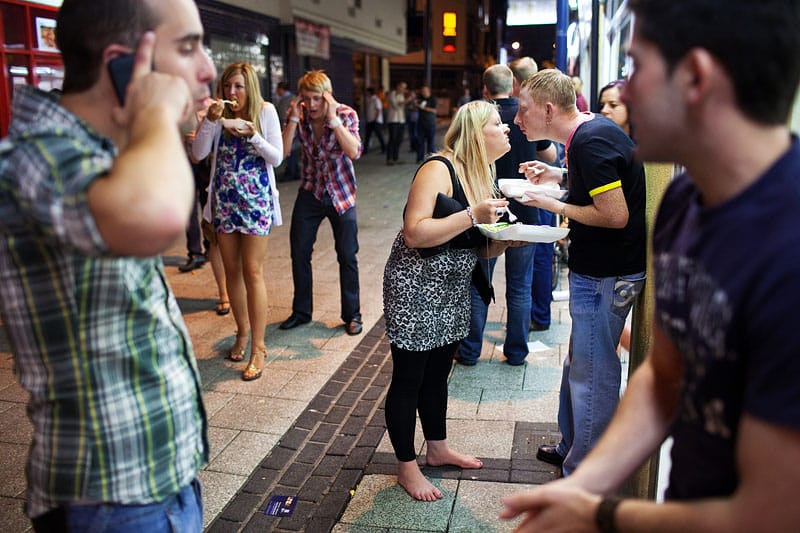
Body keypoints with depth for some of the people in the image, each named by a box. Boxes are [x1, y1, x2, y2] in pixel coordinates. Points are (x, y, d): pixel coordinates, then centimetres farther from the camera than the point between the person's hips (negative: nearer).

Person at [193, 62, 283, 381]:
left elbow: (277, 158, -7)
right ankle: (243, 332, 29)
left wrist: (252, 134, -20)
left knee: (252, 272, -6)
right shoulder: (218, 114, 3)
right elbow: (198, 154, -6)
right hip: (224, 200, 4)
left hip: (255, 200, -4)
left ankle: (257, 347, 0)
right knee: (232, 270, 11)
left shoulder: (265, 111, -3)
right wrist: (210, 120, -17)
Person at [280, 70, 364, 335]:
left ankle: (352, 315, 16)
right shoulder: (300, 117, -7)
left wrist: (333, 118, -30)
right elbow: (282, 151, -18)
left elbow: (354, 152, -29)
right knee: (299, 253, 7)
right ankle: (301, 312, 25)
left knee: (347, 256, 1)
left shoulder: (346, 114, -14)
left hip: (341, 194, -3)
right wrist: (293, 119, -23)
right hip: (310, 192, 3)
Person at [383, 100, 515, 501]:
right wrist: (472, 215, -30)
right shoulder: (439, 169, -18)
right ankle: (407, 467, 20)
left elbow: (484, 249, 12)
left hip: (452, 292, 9)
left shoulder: (483, 177, 9)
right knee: (409, 379, 4)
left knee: (438, 374, 20)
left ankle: (438, 448, 38)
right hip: (414, 288, -8)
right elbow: (415, 234, -27)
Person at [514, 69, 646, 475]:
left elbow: (615, 215, -26)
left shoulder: (590, 143, -23)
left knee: (592, 372, 0)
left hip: (605, 274, -10)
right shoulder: (592, 129, 8)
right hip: (596, 266, 10)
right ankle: (572, 447, 37)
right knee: (580, 362, 20)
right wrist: (557, 176, 10)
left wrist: (555, 206, -14)